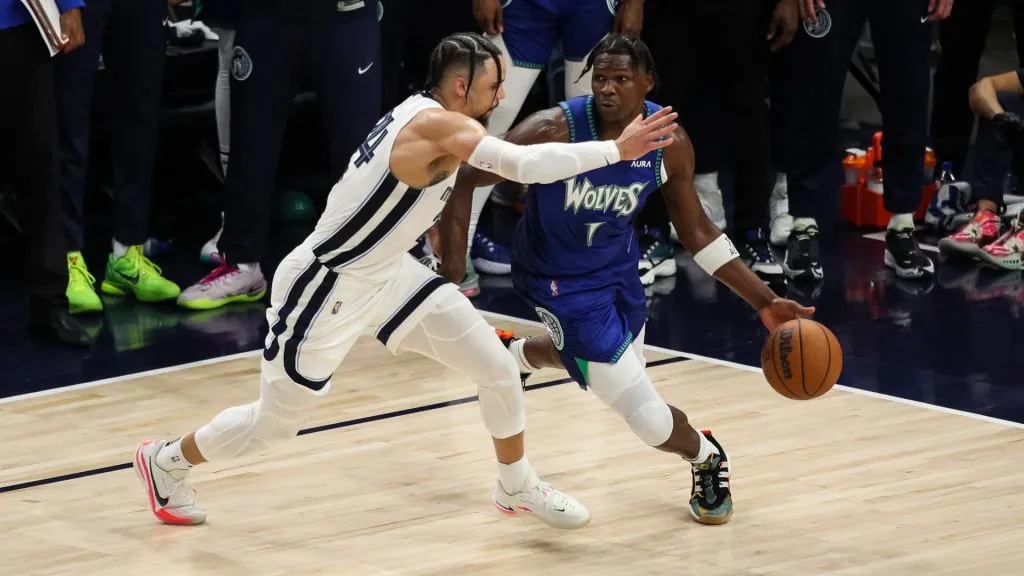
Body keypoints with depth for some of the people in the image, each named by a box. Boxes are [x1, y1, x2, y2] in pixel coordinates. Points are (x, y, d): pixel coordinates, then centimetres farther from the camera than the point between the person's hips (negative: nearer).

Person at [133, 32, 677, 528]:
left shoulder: (423, 114, 0)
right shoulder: (439, 124, -28)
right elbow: (524, 164, -41)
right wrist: (617, 150, -38)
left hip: (385, 275, 9)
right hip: (328, 287, -9)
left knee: (498, 368, 2)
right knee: (275, 422, 10)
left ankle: (517, 488, 23)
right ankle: (167, 461, 36)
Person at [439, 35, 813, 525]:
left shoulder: (669, 143, -17)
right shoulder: (554, 132, -31)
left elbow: (697, 232, -3)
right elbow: (465, 181, -20)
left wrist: (764, 301, -9)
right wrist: (451, 271, -26)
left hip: (617, 268, 5)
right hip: (563, 280, -5)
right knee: (650, 418, -11)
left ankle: (516, 355, 61)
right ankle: (706, 457, 22)